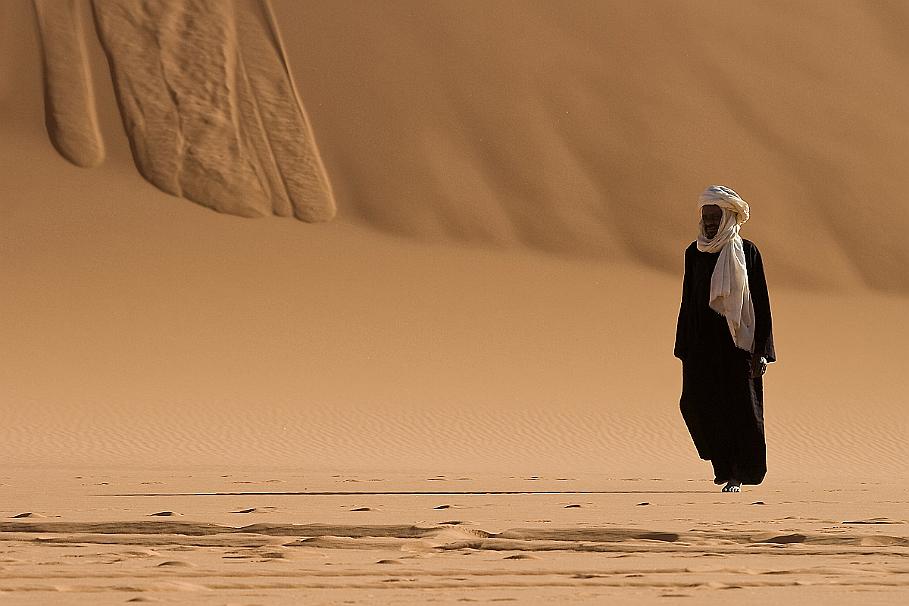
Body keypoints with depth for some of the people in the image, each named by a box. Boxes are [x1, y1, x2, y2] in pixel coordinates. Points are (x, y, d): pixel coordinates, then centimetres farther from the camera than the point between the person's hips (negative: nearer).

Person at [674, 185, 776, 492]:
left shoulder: (747, 252, -2)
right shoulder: (694, 253, 8)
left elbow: (761, 302, -3)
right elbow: (687, 302, 12)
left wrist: (761, 350, -9)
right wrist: (684, 349, 8)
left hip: (738, 339, -3)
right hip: (702, 341, 3)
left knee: (739, 406, -2)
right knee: (696, 403, -7)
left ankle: (737, 474, 10)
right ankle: (722, 462, 15)